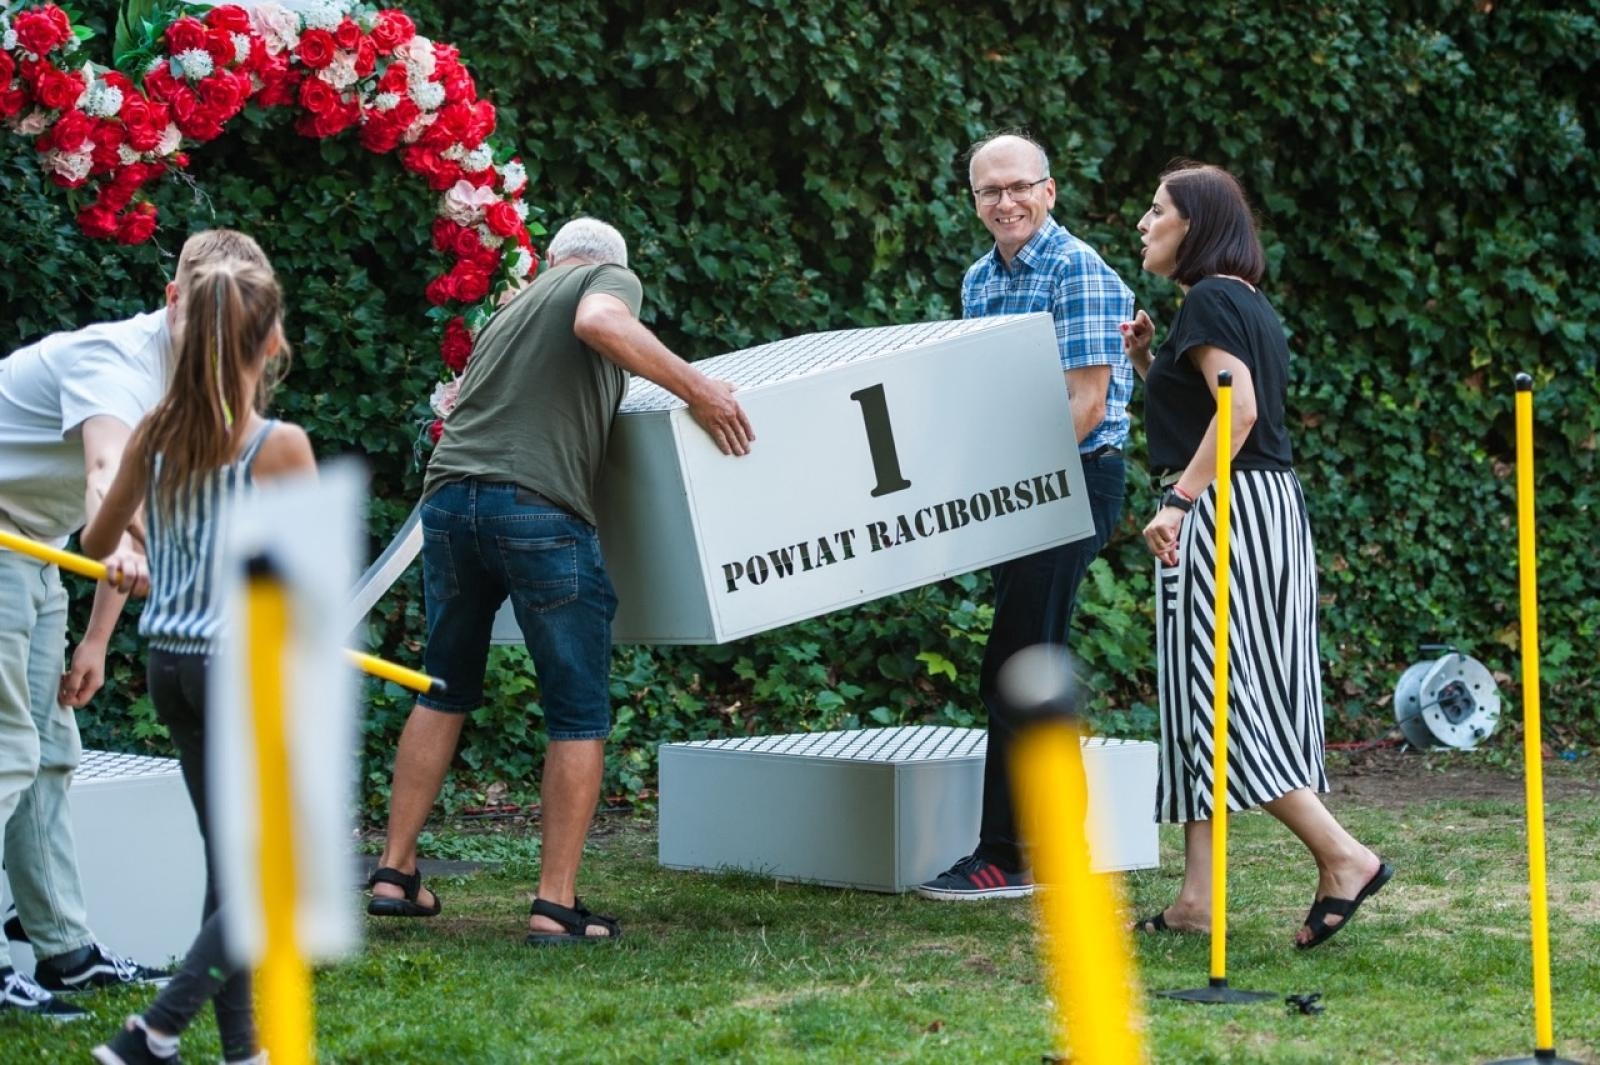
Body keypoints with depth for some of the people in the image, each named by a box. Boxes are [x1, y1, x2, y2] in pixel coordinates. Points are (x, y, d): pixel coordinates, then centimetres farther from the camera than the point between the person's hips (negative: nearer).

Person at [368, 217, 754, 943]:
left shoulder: (512, 309, 30)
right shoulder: (611, 280, 11)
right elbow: (600, 323, -13)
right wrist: (695, 389, -11)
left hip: (448, 496, 6)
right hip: (537, 511, -6)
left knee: (444, 693, 21)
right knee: (579, 717, 4)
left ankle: (395, 874, 22)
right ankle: (556, 904, 1)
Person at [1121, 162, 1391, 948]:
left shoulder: (1210, 301, -11)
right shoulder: (1247, 304, 19)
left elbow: (1238, 407, -25)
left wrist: (1178, 500, -28)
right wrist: (1149, 364, 14)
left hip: (1226, 506, -10)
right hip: (1271, 503, 10)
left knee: (1216, 693, -9)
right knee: (1239, 695, 8)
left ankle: (1343, 856, -12)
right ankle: (1197, 897, 9)